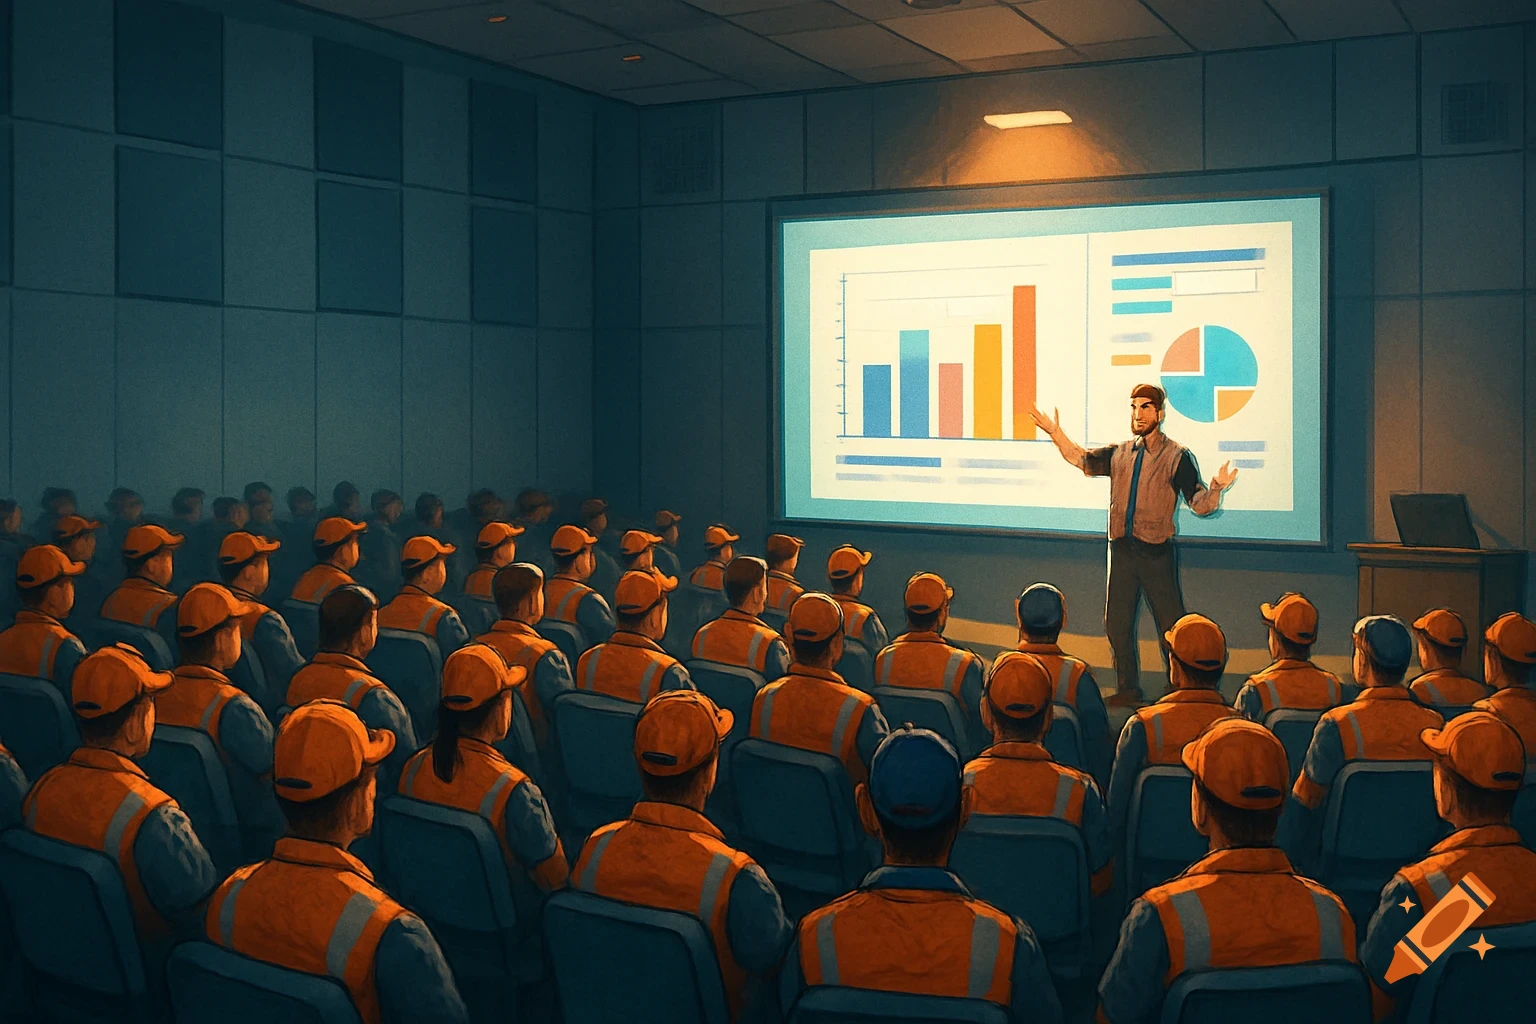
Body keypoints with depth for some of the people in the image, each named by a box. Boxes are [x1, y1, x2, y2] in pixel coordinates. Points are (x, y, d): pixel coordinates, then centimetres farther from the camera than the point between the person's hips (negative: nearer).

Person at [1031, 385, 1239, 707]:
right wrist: (1055, 432, 13)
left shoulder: (1177, 457, -3)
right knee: (1117, 623, 9)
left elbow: (1199, 504, -8)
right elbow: (1082, 459, 23)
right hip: (1121, 549, 5)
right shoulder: (1120, 453, 11)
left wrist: (1216, 487, -28)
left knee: (1171, 626, -2)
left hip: (1157, 552, -5)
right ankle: (1128, 690, 21)